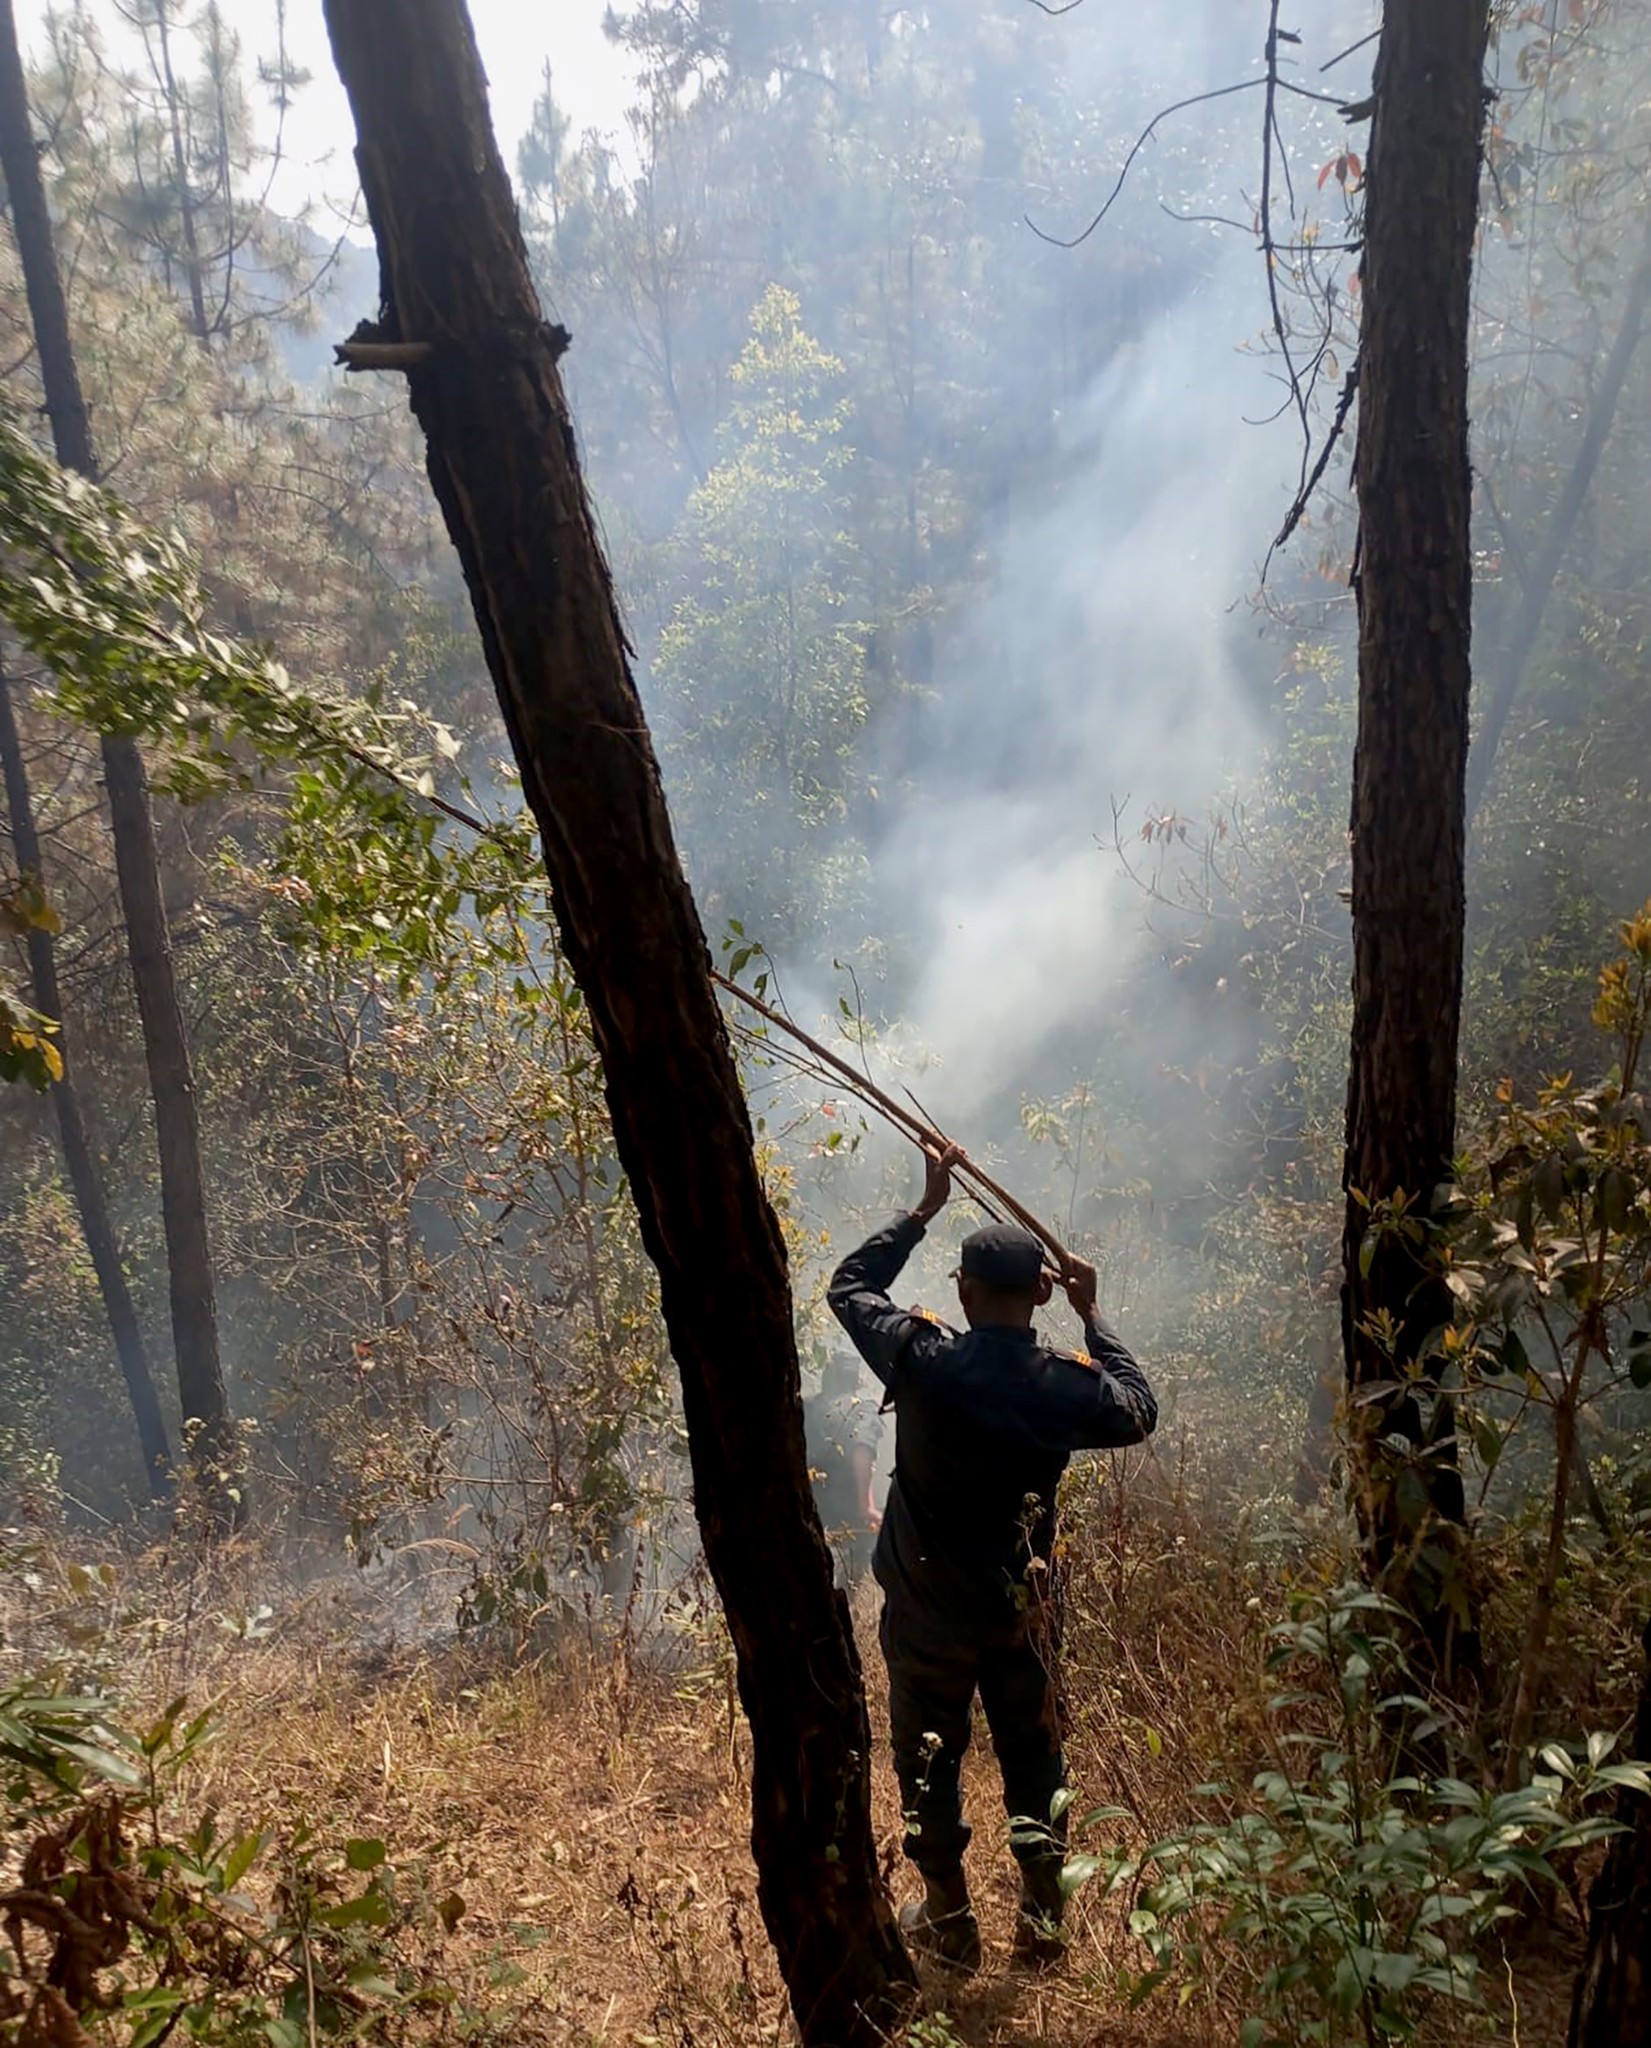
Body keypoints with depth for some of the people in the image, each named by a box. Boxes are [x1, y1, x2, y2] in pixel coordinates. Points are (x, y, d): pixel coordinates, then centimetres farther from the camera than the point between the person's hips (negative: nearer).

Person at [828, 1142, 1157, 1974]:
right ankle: (1043, 1921, 30)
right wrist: (1092, 1316, 12)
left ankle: (949, 1922, 29)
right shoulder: (1069, 1385, -17)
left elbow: (849, 1284, -3)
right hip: (1023, 1609, 1)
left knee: (928, 1758, 17)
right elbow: (1139, 1408, 7)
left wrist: (925, 1208, 3)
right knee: (1034, 1758, 20)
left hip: (927, 1609, -1)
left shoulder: (921, 1360, -20)